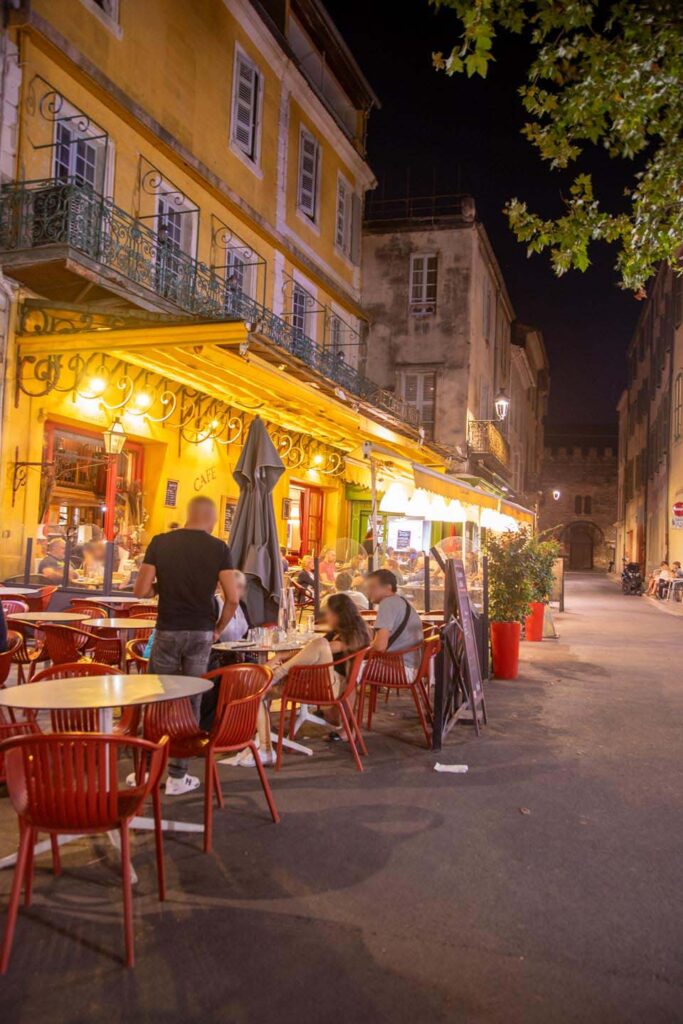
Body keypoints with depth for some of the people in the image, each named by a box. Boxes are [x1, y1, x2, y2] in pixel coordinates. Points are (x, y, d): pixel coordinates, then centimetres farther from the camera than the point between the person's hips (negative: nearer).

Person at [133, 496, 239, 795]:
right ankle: (177, 775, 13)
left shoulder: (160, 542, -2)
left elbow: (140, 590, -5)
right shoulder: (219, 548, -4)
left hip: (167, 631, 0)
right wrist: (219, 628, 7)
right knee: (190, 702, 8)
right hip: (201, 633, 0)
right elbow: (232, 598, -8)